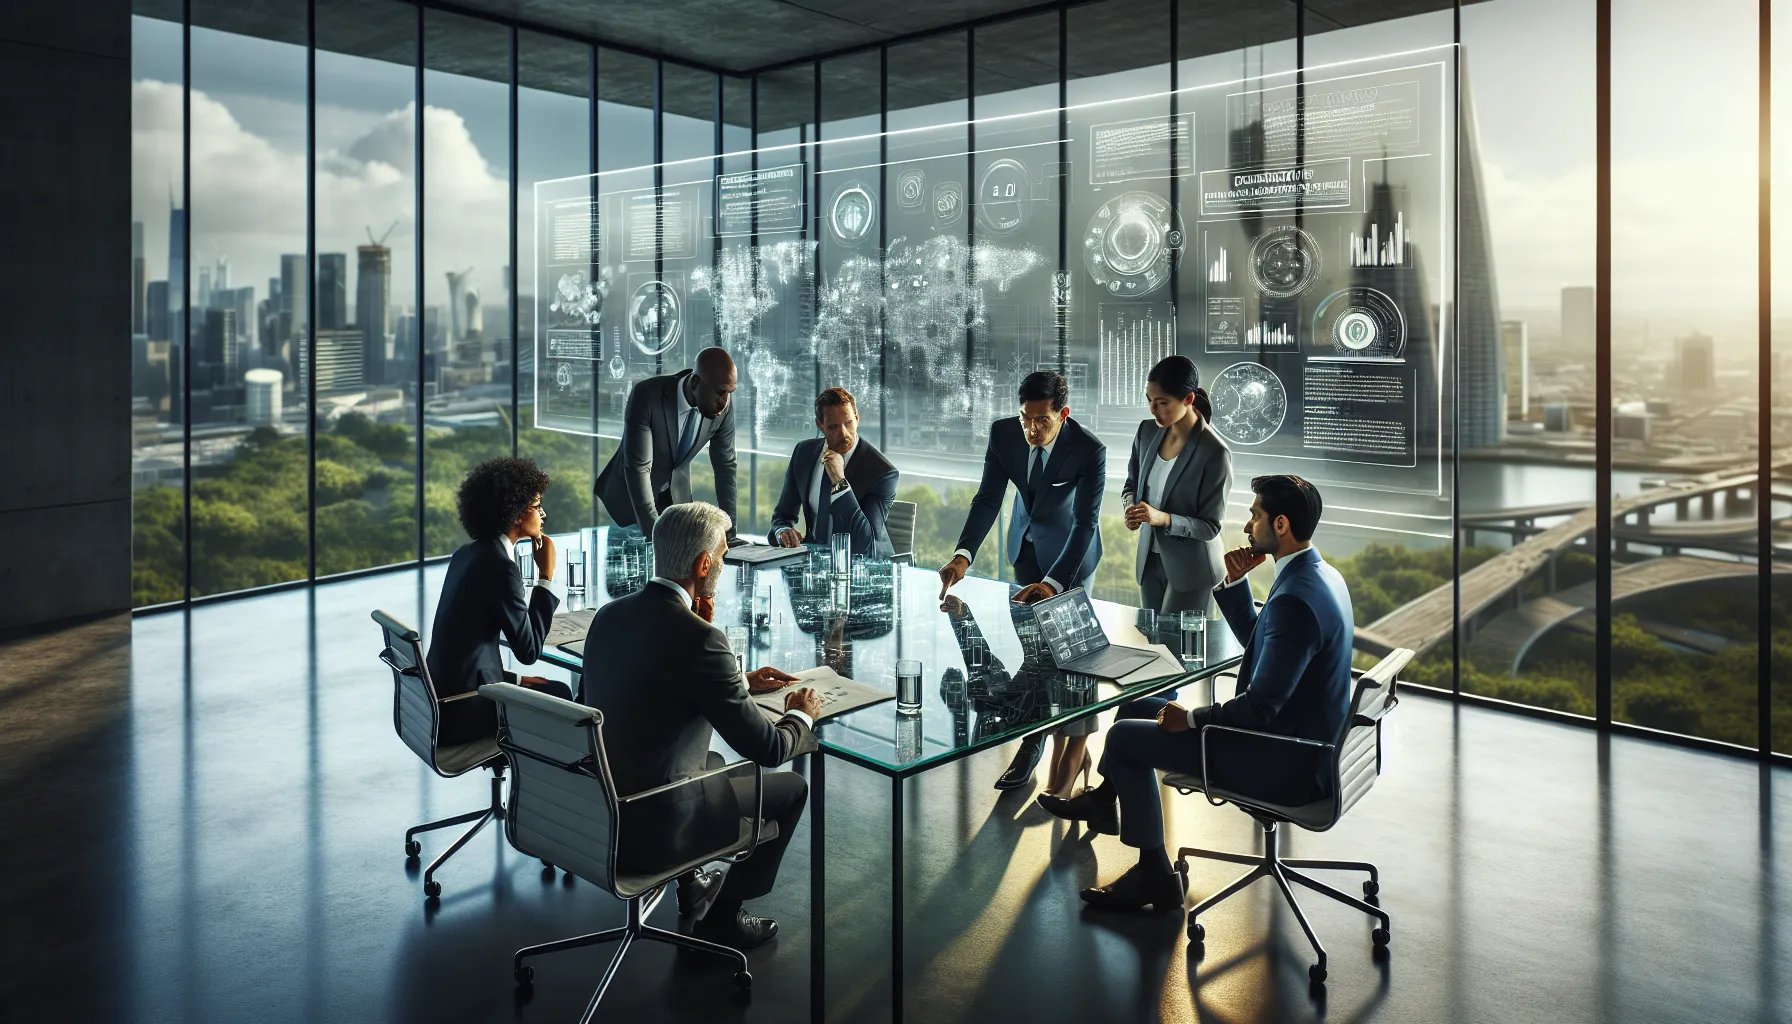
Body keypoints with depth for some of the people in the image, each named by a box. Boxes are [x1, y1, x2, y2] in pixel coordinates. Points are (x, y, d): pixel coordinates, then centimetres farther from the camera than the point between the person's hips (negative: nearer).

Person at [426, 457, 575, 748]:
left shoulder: (469, 553, 7)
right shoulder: (500, 566, -20)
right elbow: (529, 650, -15)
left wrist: (511, 679, 14)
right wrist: (546, 577, -12)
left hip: (441, 693, 9)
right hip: (461, 711, -9)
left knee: (547, 690, 24)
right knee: (561, 696, 12)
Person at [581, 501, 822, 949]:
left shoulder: (609, 615, 0)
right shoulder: (698, 638, -25)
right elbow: (767, 748, -18)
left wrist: (741, 682, 15)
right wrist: (801, 714, 2)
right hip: (650, 828, -8)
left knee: (713, 761, 33)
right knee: (791, 787, 12)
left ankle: (690, 882, 44)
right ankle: (722, 919, 23)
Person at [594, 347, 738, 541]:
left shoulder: (724, 405, -17)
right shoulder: (646, 395, -31)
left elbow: (725, 464, -7)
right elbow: (638, 467, -33)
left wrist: (729, 527, -11)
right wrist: (653, 531, -37)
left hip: (676, 494, 4)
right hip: (631, 494, -4)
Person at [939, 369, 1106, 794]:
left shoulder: (1090, 451, -33)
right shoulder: (1003, 433, -22)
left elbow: (1085, 523, -34)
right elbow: (988, 499, -19)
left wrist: (1054, 583, -45)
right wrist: (963, 555, -35)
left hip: (1068, 547, -4)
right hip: (1026, 542, 5)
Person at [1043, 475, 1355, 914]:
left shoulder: (1294, 600, -28)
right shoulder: (1321, 576, 5)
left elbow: (1259, 707, -27)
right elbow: (1253, 639, 17)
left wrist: (1191, 719, -13)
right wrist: (1234, 582, 3)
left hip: (1286, 767, -10)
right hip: (1307, 742, 10)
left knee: (1125, 736, -3)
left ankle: (1155, 875, 11)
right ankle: (1104, 800, 34)